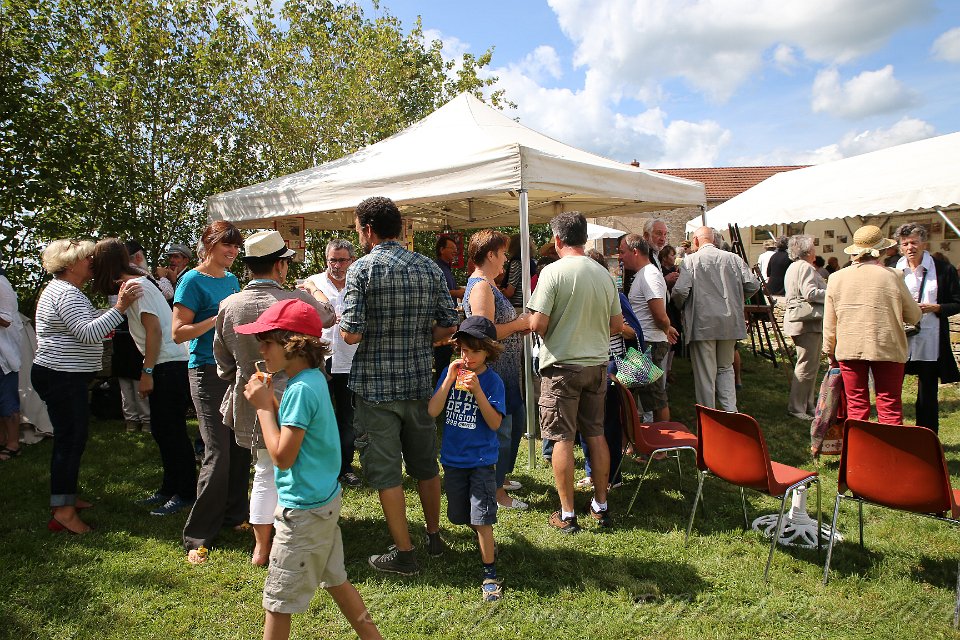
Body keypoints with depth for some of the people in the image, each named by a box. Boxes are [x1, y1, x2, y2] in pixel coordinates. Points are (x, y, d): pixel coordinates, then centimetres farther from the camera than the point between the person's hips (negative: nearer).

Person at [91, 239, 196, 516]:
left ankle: (186, 493, 7)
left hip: (170, 365, -10)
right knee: (161, 430, 15)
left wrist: (147, 372, -17)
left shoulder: (137, 286, -13)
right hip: (164, 366, 10)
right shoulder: (133, 284, 16)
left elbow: (154, 330, -19)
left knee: (172, 430, -3)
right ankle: (170, 488, 26)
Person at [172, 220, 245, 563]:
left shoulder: (232, 279, 14)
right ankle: (197, 537, 4)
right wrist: (217, 319, -19)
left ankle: (234, 514, 28)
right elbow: (179, 332, -12)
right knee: (218, 454, -8)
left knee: (240, 448, 10)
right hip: (208, 371, -7)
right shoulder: (193, 280, -7)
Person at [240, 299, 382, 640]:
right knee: (334, 580, 22)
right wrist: (270, 401, 1)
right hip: (325, 500, 9)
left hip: (303, 509, -9)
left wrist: (263, 406, -15)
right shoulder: (314, 379, 5)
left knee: (278, 599, 8)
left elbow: (283, 455, -22)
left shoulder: (300, 389, -23)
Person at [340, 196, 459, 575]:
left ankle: (404, 553, 15)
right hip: (419, 381, 5)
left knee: (385, 470, 7)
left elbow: (351, 335, -17)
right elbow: (449, 326, 1)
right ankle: (434, 537, 33)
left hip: (376, 385, -5)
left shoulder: (361, 269, -12)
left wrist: (342, 325, 4)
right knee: (425, 463, 19)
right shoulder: (430, 268, 2)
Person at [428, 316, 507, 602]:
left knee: (482, 519, -5)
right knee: (459, 516, 17)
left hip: (481, 460, -4)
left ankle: (490, 575, 8)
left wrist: (477, 390, -27)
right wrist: (449, 380, -20)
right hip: (453, 458, 4)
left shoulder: (492, 381, -11)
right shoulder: (450, 372, -2)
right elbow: (432, 411, -10)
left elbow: (495, 423, -17)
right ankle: (483, 539, 45)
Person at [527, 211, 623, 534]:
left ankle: (567, 515, 10)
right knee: (596, 434, 14)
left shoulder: (553, 271, -13)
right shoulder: (604, 274, 4)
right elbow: (617, 324, 9)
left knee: (562, 438, 3)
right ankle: (601, 506, 24)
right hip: (597, 364, 6)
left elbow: (538, 324, -18)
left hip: (562, 364, -5)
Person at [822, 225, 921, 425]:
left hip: (849, 349, 2)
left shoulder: (836, 278, -1)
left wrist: (830, 351, 15)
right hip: (887, 348, -2)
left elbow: (829, 324, 4)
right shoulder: (892, 277, -7)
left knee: (856, 405, 9)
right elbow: (914, 316, 2)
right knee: (890, 406, 6)